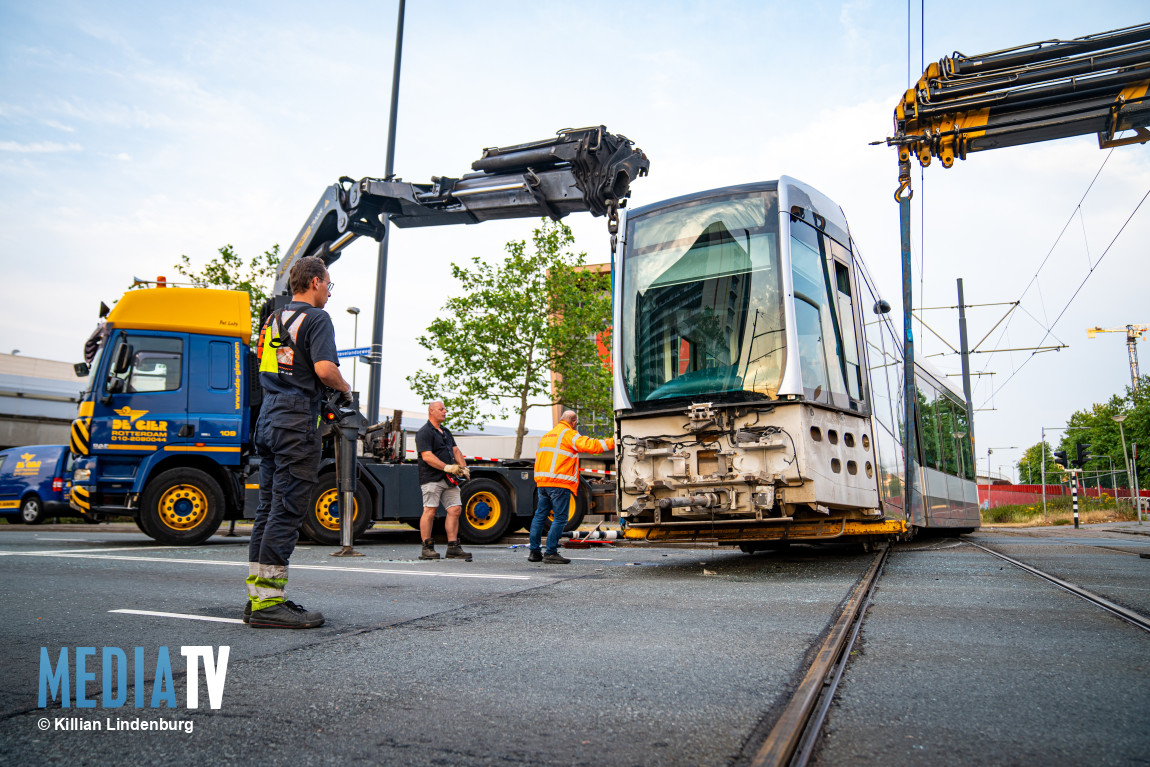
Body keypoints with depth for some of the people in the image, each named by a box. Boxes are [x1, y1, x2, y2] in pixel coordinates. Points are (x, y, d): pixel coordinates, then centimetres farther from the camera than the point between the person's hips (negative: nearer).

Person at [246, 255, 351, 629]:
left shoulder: (273, 318, 20)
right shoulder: (316, 318, -6)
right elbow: (324, 368, -19)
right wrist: (345, 389, -1)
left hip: (268, 416, 9)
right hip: (297, 420, -9)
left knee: (268, 507, 10)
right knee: (286, 510, -8)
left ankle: (258, 597, 15)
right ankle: (268, 603, -6)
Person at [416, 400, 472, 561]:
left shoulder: (446, 432, 23)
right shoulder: (424, 432, -5)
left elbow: (456, 450, 21)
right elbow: (427, 456, -16)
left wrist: (463, 468, 3)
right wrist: (447, 467, -20)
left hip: (449, 479, 8)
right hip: (432, 478, -8)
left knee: (455, 509, 1)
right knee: (430, 511, -7)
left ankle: (453, 547, 6)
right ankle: (427, 548, 0)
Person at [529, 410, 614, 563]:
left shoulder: (547, 435, 23)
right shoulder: (569, 434, -3)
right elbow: (590, 445, -12)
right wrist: (613, 442, -6)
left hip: (542, 482, 8)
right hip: (560, 483, -8)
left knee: (540, 515, 12)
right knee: (560, 518, -3)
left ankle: (534, 551, 13)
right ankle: (551, 553, -4)